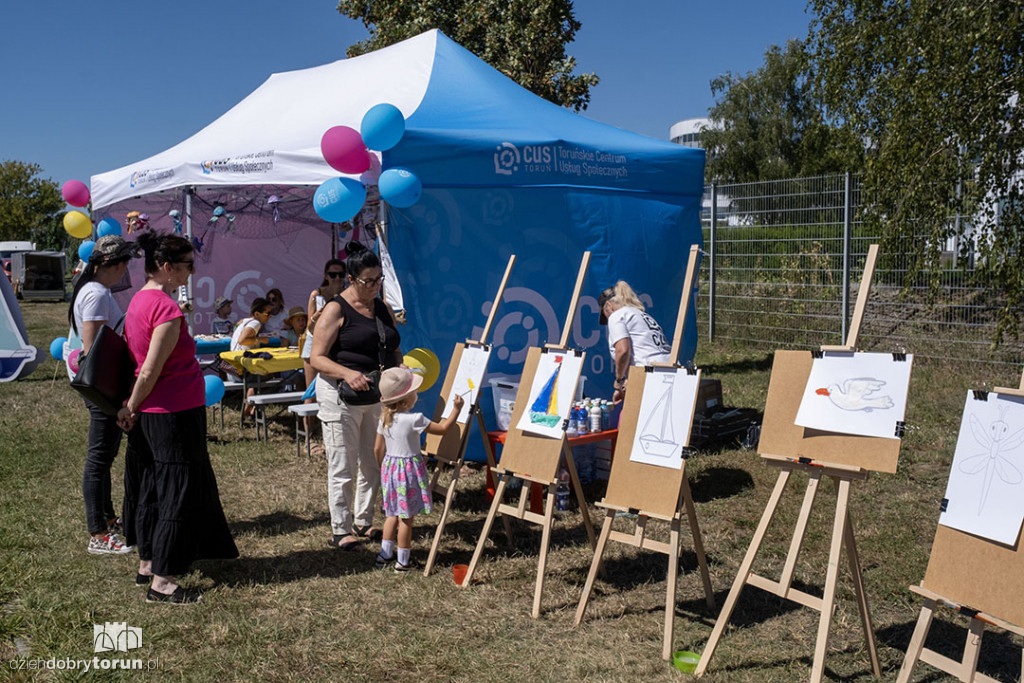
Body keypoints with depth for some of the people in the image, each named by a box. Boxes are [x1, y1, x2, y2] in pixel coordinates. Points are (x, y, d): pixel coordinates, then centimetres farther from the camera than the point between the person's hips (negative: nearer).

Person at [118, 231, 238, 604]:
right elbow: (150, 371, -19)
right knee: (178, 493, -2)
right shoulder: (167, 309, -21)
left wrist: (131, 407, 15)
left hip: (152, 414, 10)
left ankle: (147, 563, 31)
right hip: (175, 412, -10)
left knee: (153, 487, 18)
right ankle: (162, 581, 4)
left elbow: (141, 366, 12)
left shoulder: (139, 300, 9)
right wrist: (132, 409, -6)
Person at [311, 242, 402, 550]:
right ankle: (341, 530, 11)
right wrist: (347, 374, -29)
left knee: (372, 463, 12)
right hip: (341, 395, -6)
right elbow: (317, 358, -12)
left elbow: (394, 351, 20)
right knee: (343, 467, 0)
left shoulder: (383, 308, 11)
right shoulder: (336, 309, -8)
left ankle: (363, 522, 27)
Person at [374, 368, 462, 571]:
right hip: (409, 469, -7)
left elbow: (378, 449, 8)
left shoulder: (384, 419, 1)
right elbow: (442, 428, -11)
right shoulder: (414, 419, -19)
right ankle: (403, 561, 12)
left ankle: (385, 554, 26)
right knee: (406, 517, 3)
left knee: (393, 513, 20)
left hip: (389, 467, 7)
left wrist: (383, 470, 21)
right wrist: (457, 409, -2)